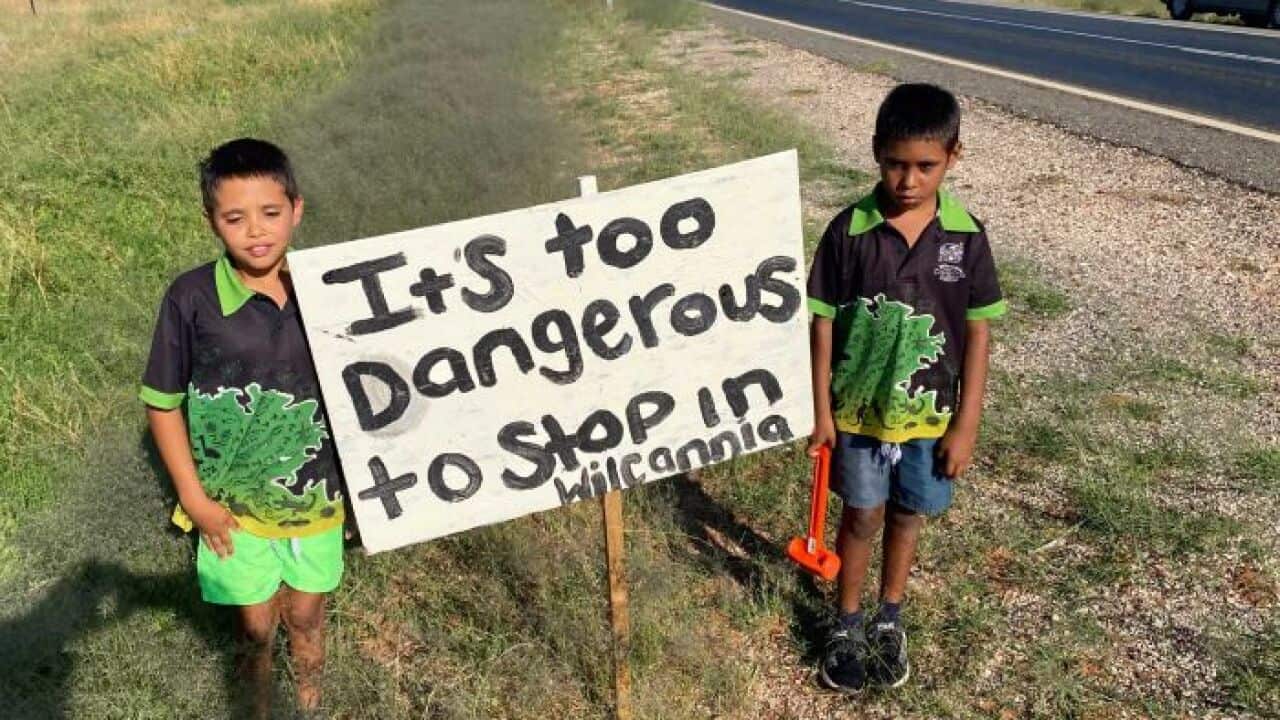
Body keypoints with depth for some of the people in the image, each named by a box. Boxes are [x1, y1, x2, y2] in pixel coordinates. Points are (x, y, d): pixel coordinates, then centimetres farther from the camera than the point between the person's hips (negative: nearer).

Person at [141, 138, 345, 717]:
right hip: (235, 502, -2)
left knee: (306, 615, 21)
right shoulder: (191, 298, -17)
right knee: (257, 625, 17)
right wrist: (194, 499, -7)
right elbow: (163, 404, -7)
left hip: (316, 494, 2)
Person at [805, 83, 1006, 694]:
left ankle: (889, 620, 39)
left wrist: (965, 424, -5)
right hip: (858, 410, -1)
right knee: (862, 516, 12)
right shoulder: (849, 231, -13)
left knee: (906, 516, 17)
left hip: (930, 414, 2)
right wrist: (821, 410, -7)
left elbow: (977, 332, -4)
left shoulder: (965, 236, -9)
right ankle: (847, 624, 32)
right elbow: (824, 322, -7)